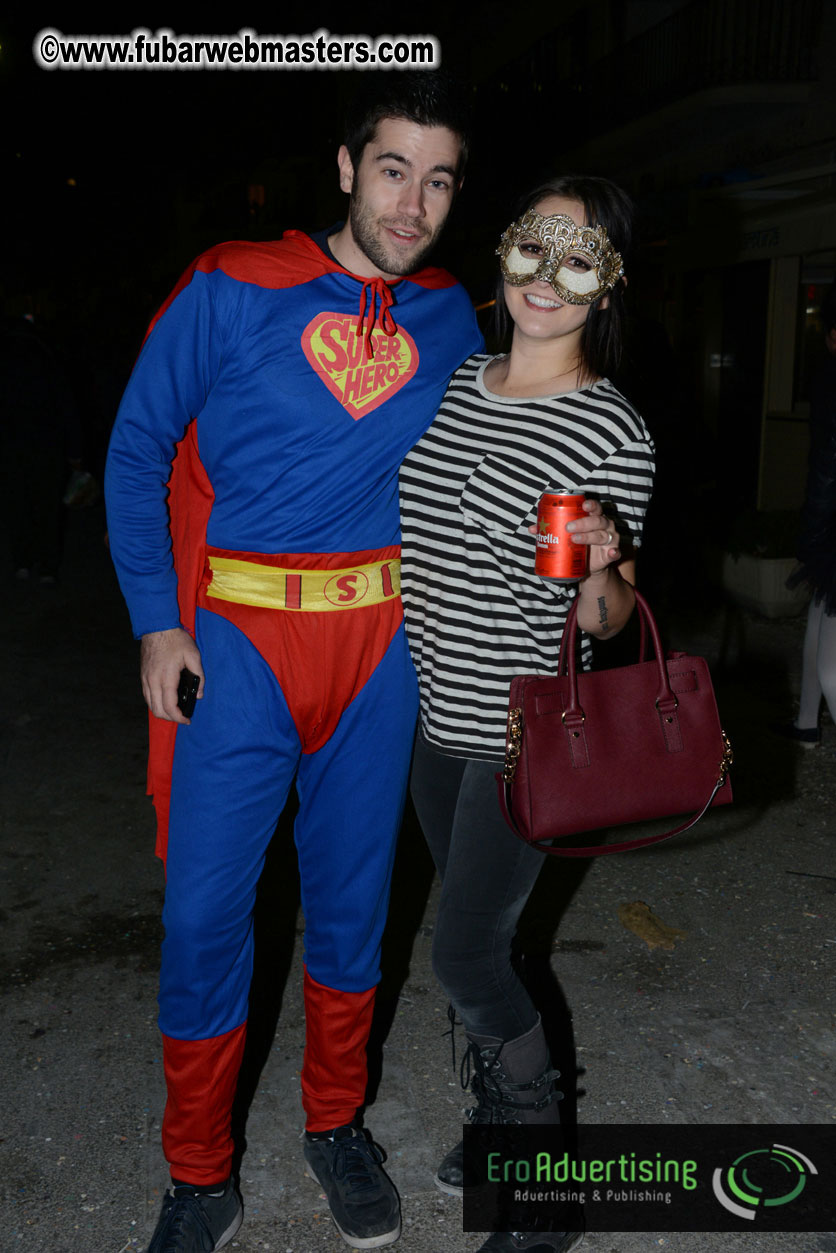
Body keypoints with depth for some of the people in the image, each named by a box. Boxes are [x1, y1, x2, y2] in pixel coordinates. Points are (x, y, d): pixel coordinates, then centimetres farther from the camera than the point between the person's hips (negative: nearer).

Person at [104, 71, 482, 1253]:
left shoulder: (451, 318, 5)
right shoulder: (231, 291, -5)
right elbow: (139, 449, 0)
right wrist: (158, 622, -6)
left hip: (382, 639, 3)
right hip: (238, 635, -2)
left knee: (354, 889, 13)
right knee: (205, 902, 1)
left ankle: (336, 1124, 35)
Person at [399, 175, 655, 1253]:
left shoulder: (613, 433, -14)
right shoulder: (451, 385, 4)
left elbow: (605, 621, -10)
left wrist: (603, 568, -30)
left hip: (524, 733, -6)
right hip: (433, 717, 6)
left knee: (465, 958, -1)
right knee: (474, 931, 19)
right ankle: (501, 1114, 43)